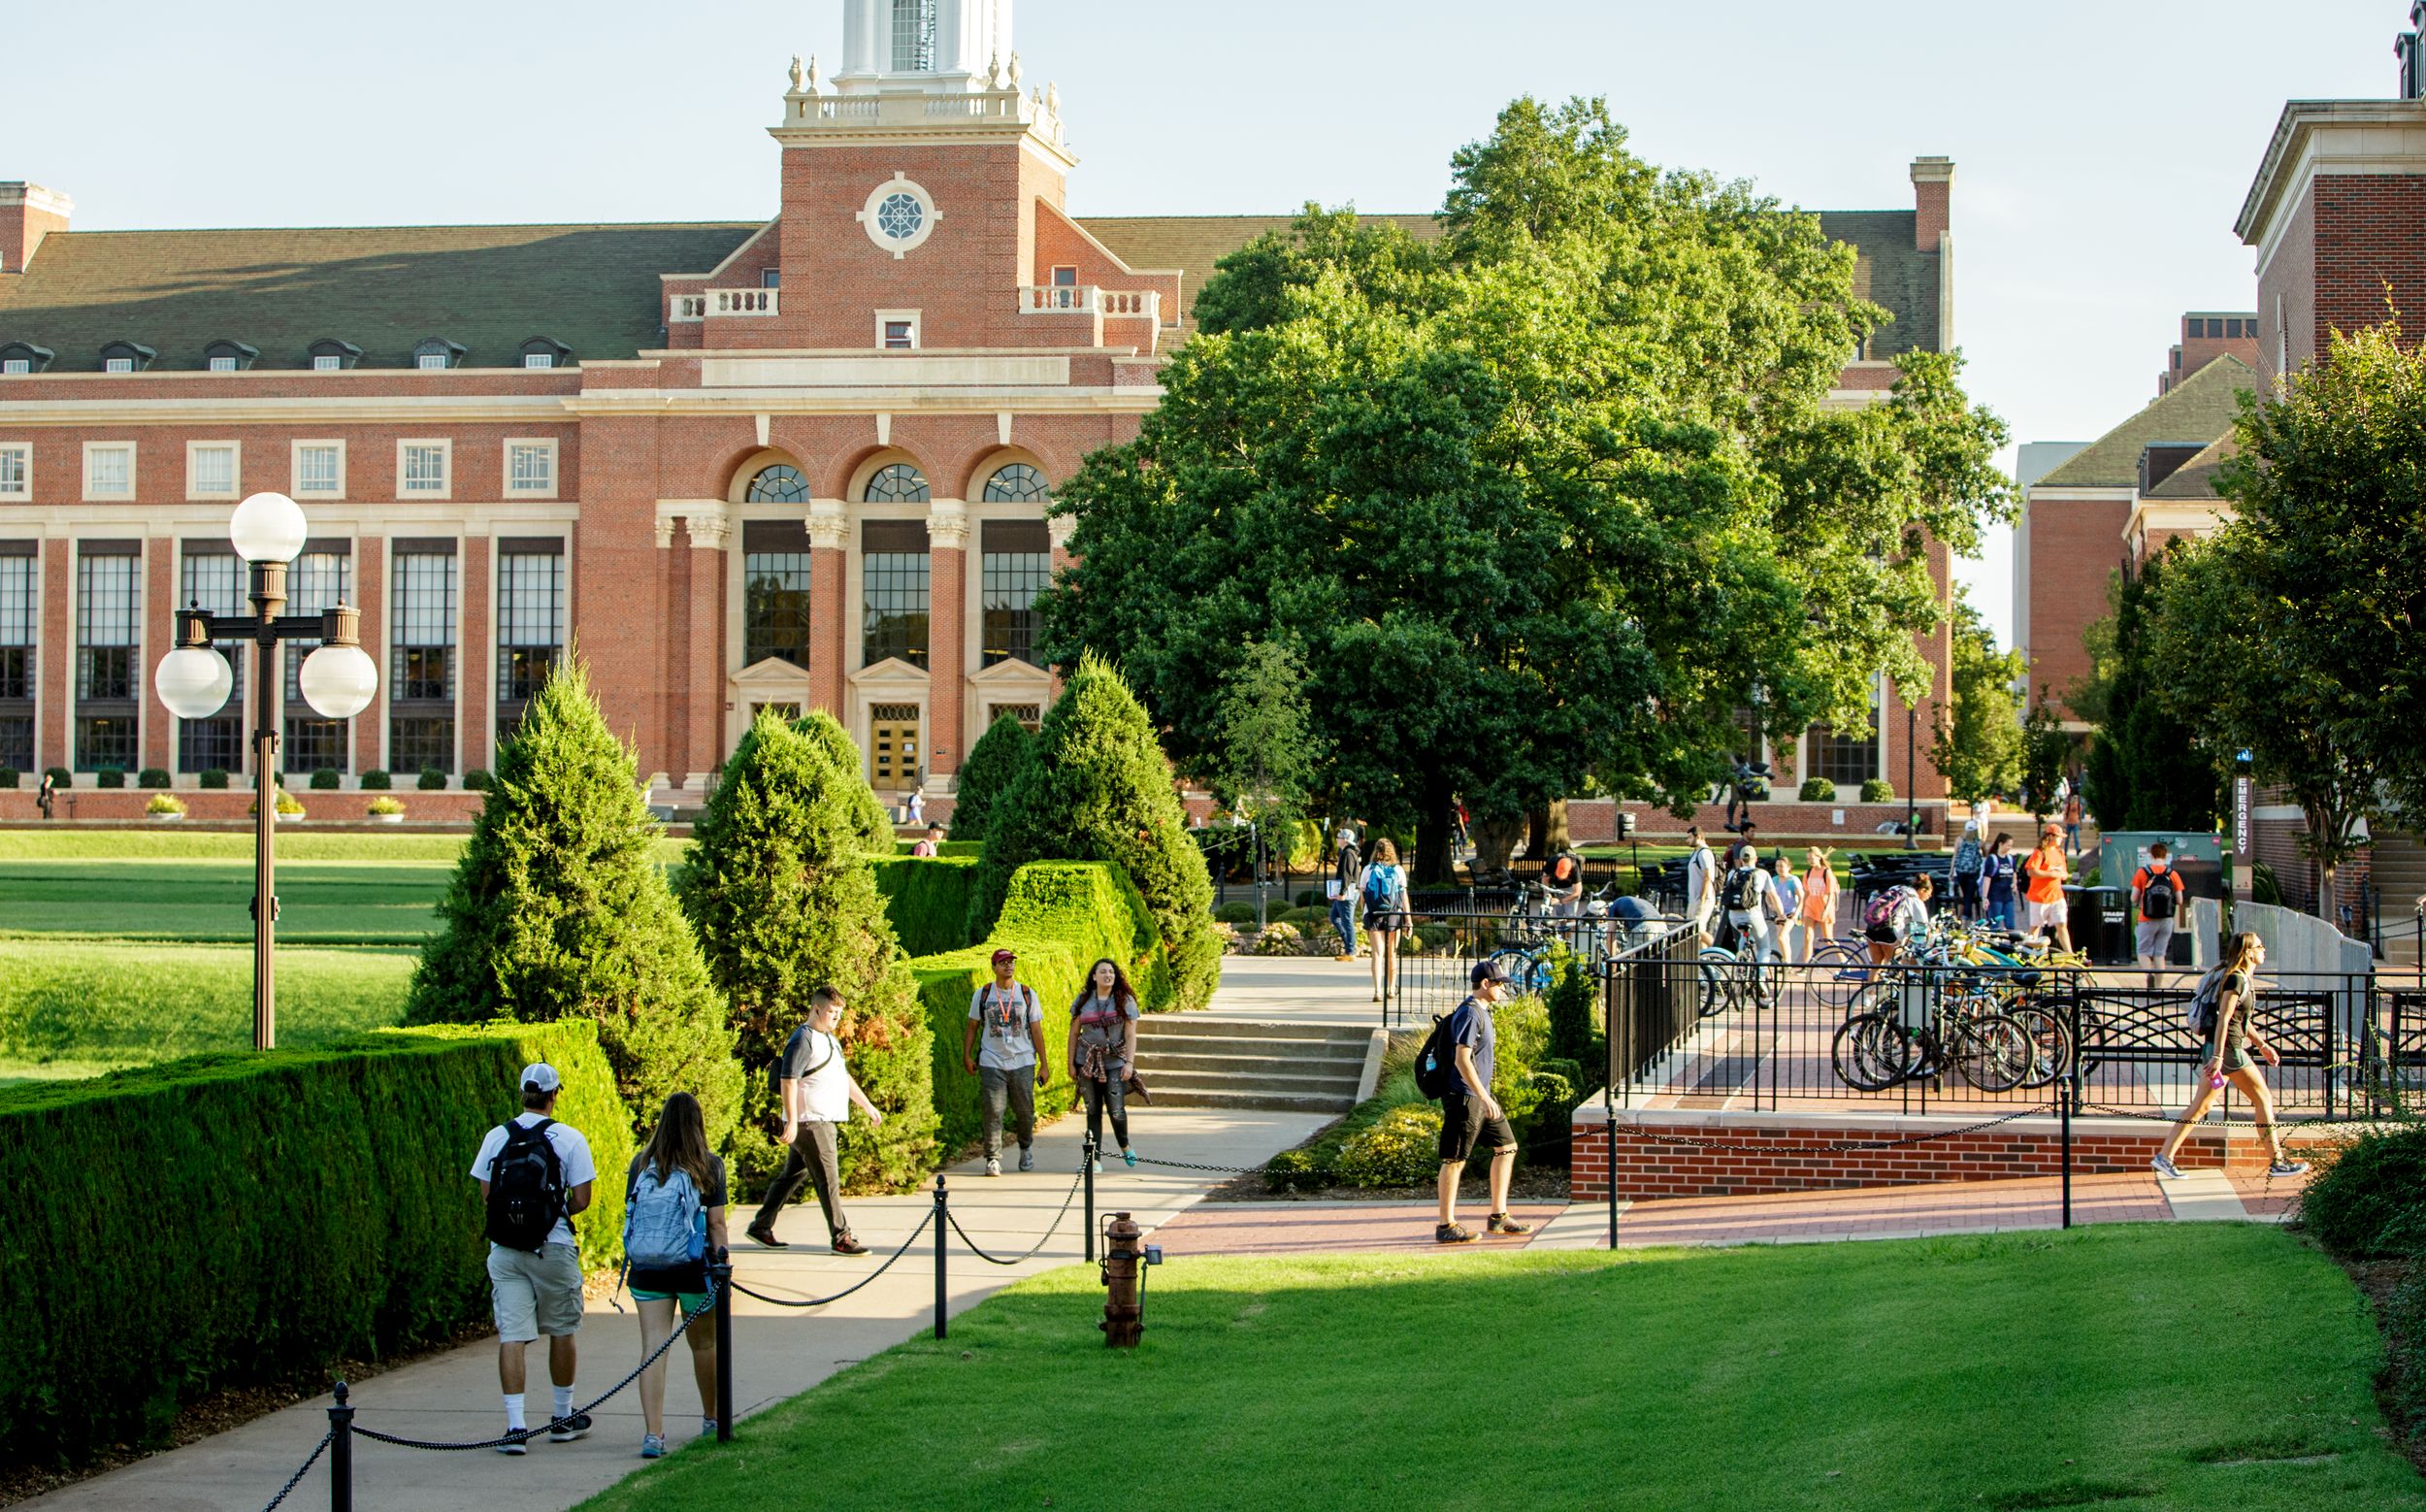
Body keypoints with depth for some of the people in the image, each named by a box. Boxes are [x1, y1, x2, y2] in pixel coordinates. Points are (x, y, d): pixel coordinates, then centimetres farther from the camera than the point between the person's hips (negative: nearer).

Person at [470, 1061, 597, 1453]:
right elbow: (581, 1199, -6)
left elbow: (485, 1195, 4)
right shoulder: (569, 1139, -6)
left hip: (505, 1249, 2)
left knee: (511, 1335, 0)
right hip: (553, 1249, -2)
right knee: (561, 1332, 14)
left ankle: (516, 1424, -9)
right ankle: (563, 1417, 26)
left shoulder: (496, 1138, 1)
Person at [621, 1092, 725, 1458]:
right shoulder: (709, 1166, -4)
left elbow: (630, 1216, 5)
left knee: (653, 1348, -1)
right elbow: (716, 1223, -6)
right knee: (704, 1343, 17)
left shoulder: (641, 1163, 3)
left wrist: (631, 1264, 13)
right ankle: (712, 1419, 35)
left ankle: (653, 1432, -13)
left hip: (646, 1267, 1)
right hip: (693, 1265, -1)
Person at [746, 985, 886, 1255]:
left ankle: (761, 1227, 22)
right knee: (829, 1180, -8)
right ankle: (841, 1239, -5)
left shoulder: (830, 1039, 19)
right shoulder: (802, 1041, -13)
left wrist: (867, 1106, 31)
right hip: (810, 1122, -10)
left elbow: (845, 1078, 30)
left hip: (826, 1121, 10)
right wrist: (791, 1122, -24)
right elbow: (787, 1082, -19)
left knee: (792, 1176, 14)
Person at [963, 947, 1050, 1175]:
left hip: (1023, 1062, 1)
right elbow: (972, 1027, 11)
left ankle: (1026, 1148, 32)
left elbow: (1036, 1031, 7)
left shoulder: (1027, 994, 6)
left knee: (1025, 1111, 6)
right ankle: (993, 1159, -4)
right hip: (991, 1062, -1)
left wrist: (1044, 1064, 5)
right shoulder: (982, 994, 5)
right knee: (992, 1112, -8)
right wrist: (966, 1055, 2)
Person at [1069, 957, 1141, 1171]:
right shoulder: (1083, 1001, 5)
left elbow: (1130, 1035, -1)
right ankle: (1096, 1159, 6)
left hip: (1115, 1062, -2)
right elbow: (1074, 1033, 9)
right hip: (1087, 1062, 2)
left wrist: (1130, 1062, -10)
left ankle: (1125, 1146, 23)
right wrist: (1071, 1064, 5)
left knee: (1116, 1109, -6)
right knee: (1093, 1111, 2)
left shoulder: (1125, 1001, 1)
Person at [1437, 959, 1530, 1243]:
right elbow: (1462, 1060, -24)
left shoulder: (1482, 1012, 15)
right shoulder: (1469, 1014, -17)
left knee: (1506, 1147, 13)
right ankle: (1445, 1226, 1)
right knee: (1455, 1159, -4)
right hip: (1464, 1097, -10)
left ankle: (1498, 1217, 19)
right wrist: (1484, 1098, -26)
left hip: (1481, 1095, 10)